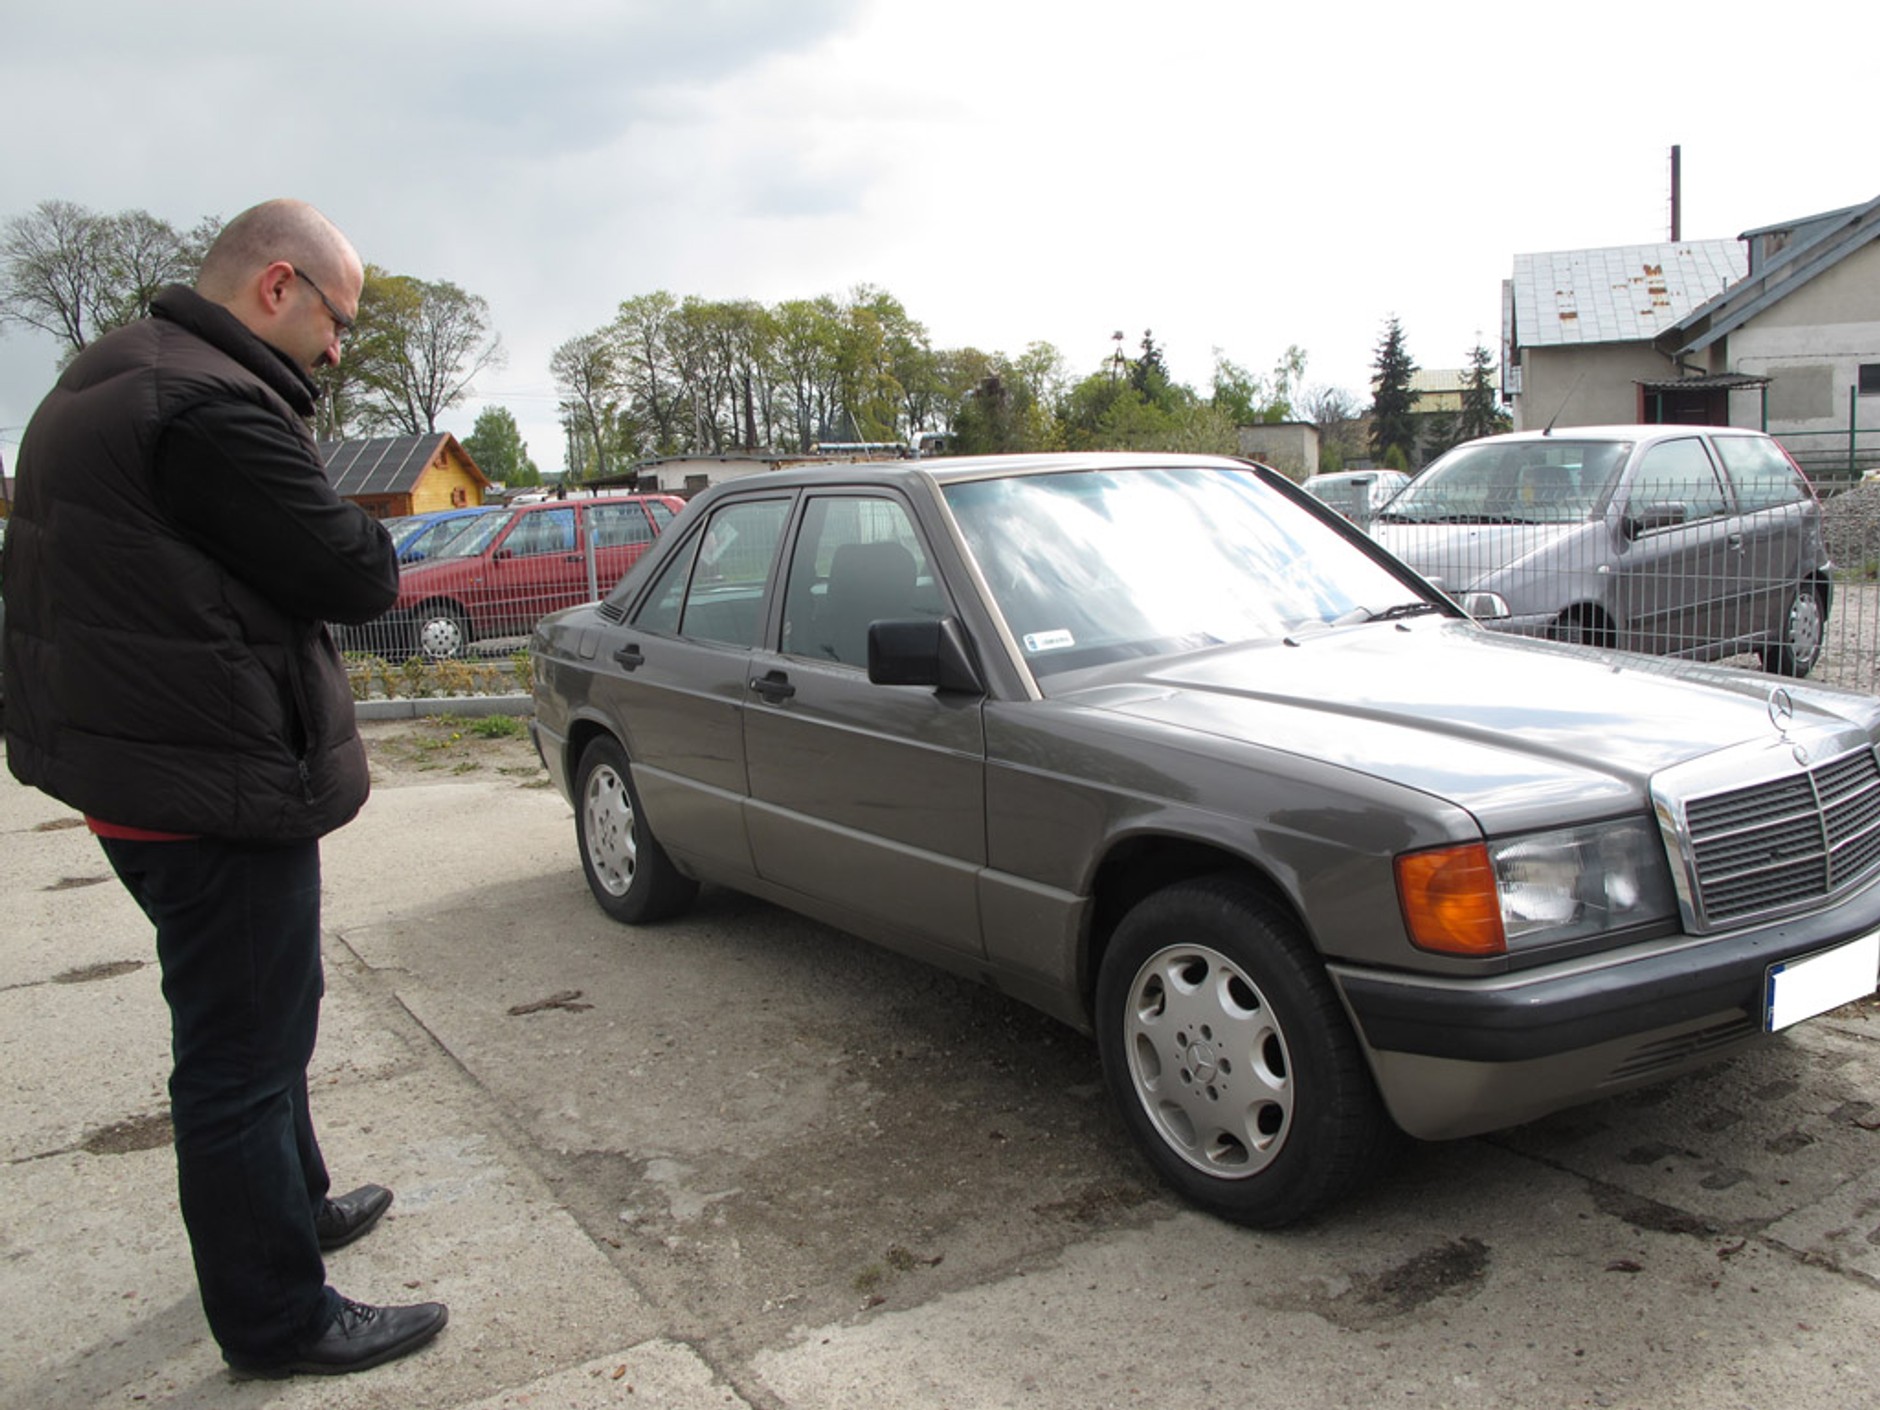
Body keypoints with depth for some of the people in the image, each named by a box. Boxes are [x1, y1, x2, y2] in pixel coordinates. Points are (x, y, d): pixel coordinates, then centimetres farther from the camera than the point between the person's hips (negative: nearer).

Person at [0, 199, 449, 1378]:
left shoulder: (110, 382, 13)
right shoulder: (214, 407, -23)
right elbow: (357, 575, -22)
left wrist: (332, 548, 0)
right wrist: (364, 548, -1)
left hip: (136, 771, 11)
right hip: (220, 789, -11)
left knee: (247, 1025, 25)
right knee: (243, 1053, 2)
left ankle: (296, 1205, 44)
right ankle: (281, 1321, 17)